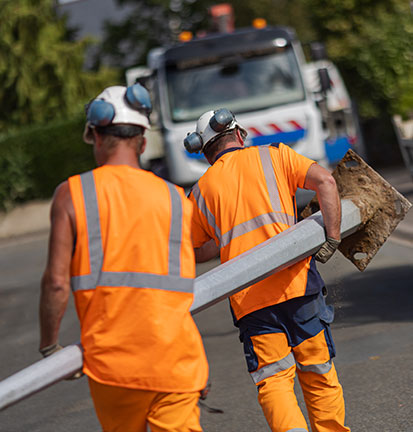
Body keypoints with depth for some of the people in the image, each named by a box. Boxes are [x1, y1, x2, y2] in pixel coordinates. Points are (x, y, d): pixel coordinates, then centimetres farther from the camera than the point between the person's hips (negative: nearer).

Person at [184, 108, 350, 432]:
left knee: (273, 379, 2)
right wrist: (332, 237, -5)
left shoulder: (201, 190, 16)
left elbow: (193, 253, 24)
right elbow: (325, 181, -3)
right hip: (296, 283, -1)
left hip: (248, 297, 1)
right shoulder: (273, 156, 12)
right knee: (319, 373, 11)